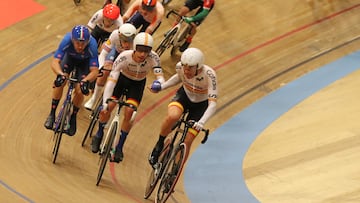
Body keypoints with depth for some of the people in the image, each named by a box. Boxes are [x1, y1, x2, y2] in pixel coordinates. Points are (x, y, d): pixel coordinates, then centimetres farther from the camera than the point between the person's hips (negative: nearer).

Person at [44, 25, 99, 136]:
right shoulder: (67, 41, -39)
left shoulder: (92, 45, -40)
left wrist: (86, 80, -60)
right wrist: (60, 74, -61)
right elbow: (55, 62, -41)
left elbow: (94, 71, -40)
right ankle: (52, 114, -1)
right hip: (70, 57, 1)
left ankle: (73, 117, 13)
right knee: (60, 83, -20)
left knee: (79, 91, -14)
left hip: (84, 61, -1)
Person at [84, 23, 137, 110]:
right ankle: (93, 99, 8)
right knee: (105, 72, -15)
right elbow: (102, 55, -36)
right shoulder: (115, 35, -41)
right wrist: (101, 67, -53)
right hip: (117, 49, 0)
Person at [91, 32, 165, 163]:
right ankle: (99, 135, 19)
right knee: (107, 109, -12)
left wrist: (158, 84, -62)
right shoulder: (124, 57, -37)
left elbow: (160, 77, -36)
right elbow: (111, 80, -38)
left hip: (137, 84, 1)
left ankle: (119, 147, 6)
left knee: (129, 113, -13)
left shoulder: (153, 58, -33)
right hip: (122, 79, -1)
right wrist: (105, 103, -46)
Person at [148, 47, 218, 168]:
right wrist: (162, 87, -8)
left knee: (186, 142, -7)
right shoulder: (180, 67, -23)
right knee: (172, 116, -33)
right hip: (184, 95, 2)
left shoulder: (209, 74, -34)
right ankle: (159, 145, -8)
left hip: (200, 105, -2)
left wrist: (201, 123, -50)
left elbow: (212, 104, -36)